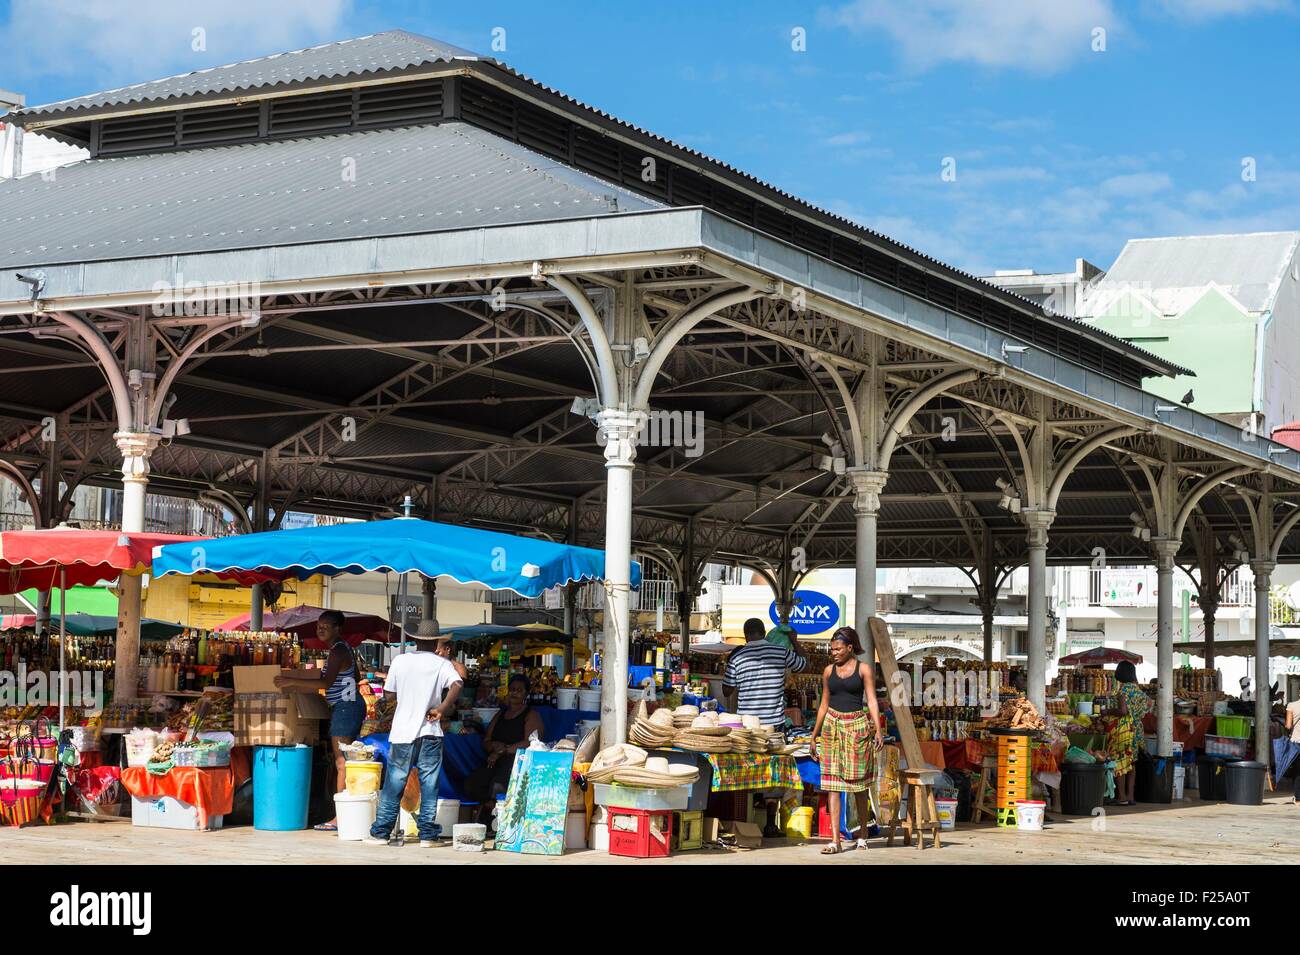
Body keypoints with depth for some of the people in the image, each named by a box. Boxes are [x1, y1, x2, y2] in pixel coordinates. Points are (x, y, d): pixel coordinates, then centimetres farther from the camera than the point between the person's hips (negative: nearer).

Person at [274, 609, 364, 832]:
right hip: (349, 705, 10)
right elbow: (355, 677, 26)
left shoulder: (338, 651, -15)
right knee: (343, 763, 10)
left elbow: (326, 683, -27)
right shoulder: (343, 648, 16)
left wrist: (292, 682, -25)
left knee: (341, 763, -10)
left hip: (345, 706, -10)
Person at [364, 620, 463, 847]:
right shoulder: (442, 664, -3)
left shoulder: (400, 661, 1)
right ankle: (427, 834, 4)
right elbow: (457, 685, -22)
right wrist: (441, 709, -14)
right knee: (429, 786, 5)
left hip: (402, 733, 1)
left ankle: (380, 833, 10)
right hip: (430, 734, -1)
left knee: (393, 786, 7)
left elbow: (388, 694, 6)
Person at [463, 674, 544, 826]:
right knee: (471, 783, -24)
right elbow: (486, 741, 21)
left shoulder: (531, 715, 6)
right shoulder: (500, 714, 26)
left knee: (497, 784, -36)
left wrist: (504, 750, -11)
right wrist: (495, 746, -3)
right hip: (496, 763, 6)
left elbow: (530, 743, -8)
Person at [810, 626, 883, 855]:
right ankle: (835, 841, -8)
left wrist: (878, 730, -16)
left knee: (858, 784, 6)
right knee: (832, 784, -5)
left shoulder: (863, 669, 0)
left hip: (856, 726, -3)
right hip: (832, 726, 3)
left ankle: (863, 835, 24)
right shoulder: (829, 671, 10)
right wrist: (813, 737, 16)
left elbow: (872, 701, -5)